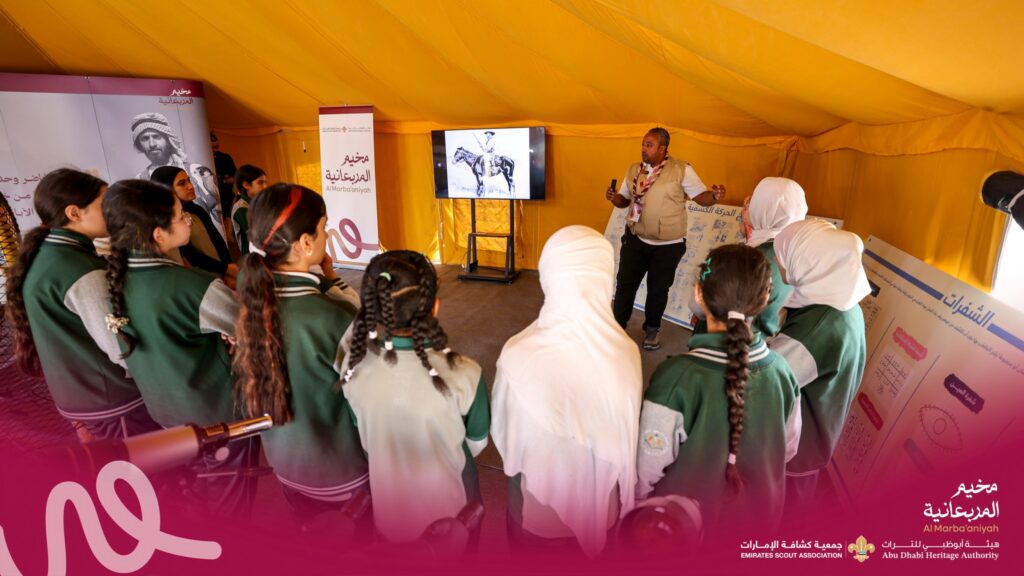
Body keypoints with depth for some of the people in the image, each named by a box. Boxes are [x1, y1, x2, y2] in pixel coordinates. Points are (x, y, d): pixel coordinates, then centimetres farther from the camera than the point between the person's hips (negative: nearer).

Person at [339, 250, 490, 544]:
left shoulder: (354, 365, -24)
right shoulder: (463, 375, -34)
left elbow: (363, 436, -5)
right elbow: (477, 443, -13)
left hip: (387, 504, 3)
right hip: (448, 507, -2)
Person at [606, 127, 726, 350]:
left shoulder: (681, 169, -10)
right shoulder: (633, 170, 3)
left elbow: (701, 197, -11)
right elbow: (625, 199, 11)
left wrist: (715, 196, -33)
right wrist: (614, 198, -11)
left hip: (668, 245, -3)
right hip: (635, 239, 3)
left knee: (658, 289, 12)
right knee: (625, 284, 6)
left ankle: (651, 330, 33)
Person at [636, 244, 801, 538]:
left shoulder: (676, 376, -33)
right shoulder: (780, 370, -17)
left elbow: (649, 464, -23)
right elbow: (787, 448, -1)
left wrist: (636, 501, -2)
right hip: (757, 514, 4)